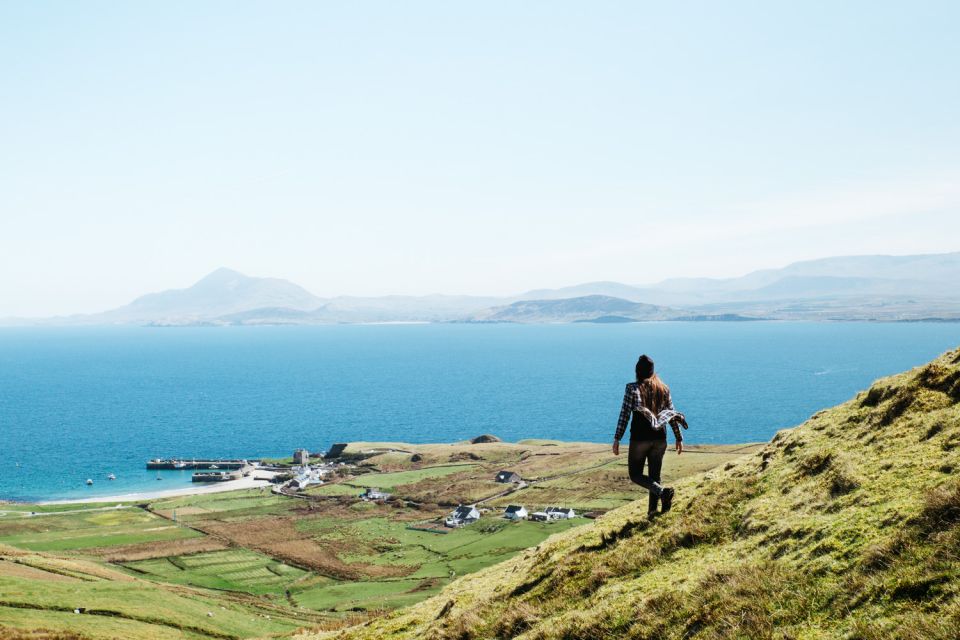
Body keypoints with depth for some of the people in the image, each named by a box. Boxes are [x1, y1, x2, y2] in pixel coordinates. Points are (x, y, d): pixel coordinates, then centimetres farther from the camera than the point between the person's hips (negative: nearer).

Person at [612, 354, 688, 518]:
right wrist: (679, 438, 15)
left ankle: (662, 491, -17)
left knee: (635, 475, 6)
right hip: (660, 439, 4)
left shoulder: (633, 388, -7)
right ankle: (652, 510, 11)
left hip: (639, 438, -4)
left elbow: (625, 414, -10)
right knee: (654, 475, 15)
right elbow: (672, 414, 7)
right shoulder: (664, 388, 5)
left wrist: (617, 439, -7)